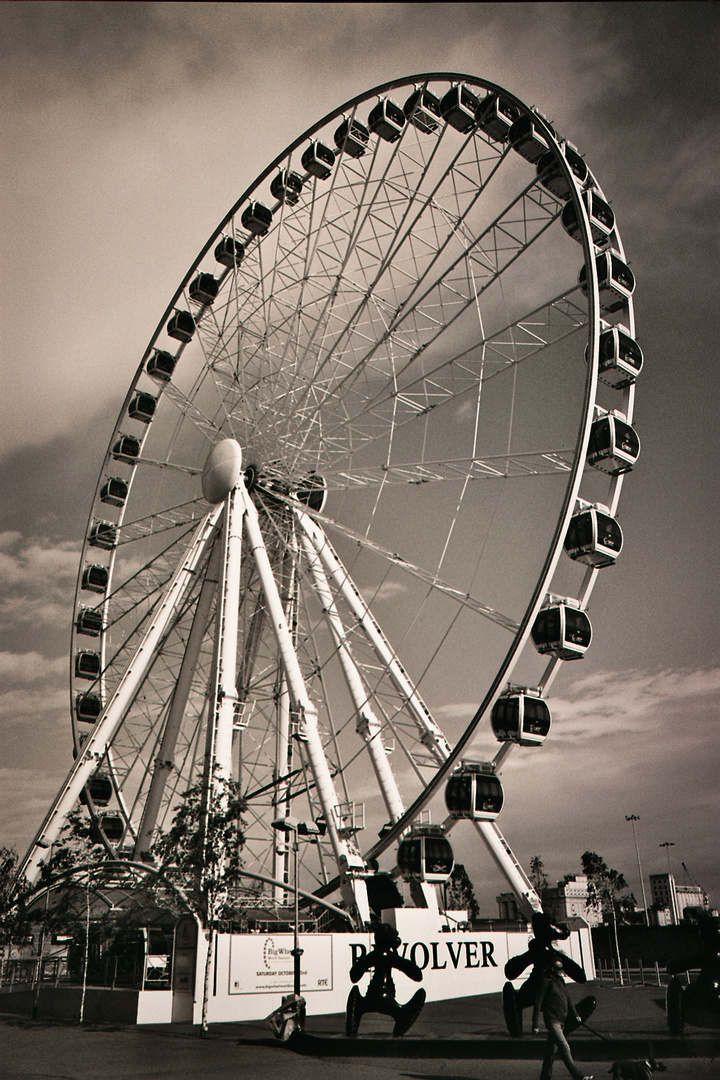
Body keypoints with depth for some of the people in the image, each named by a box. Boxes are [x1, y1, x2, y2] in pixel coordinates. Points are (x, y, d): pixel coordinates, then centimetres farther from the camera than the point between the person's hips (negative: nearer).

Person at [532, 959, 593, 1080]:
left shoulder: (560, 981, 15)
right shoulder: (546, 981, -11)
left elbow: (568, 999, 22)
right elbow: (538, 1003, -12)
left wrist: (575, 1015, 9)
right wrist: (535, 1024, -14)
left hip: (561, 1021, 8)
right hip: (552, 1020, -8)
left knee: (551, 1049, 13)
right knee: (564, 1048, -13)